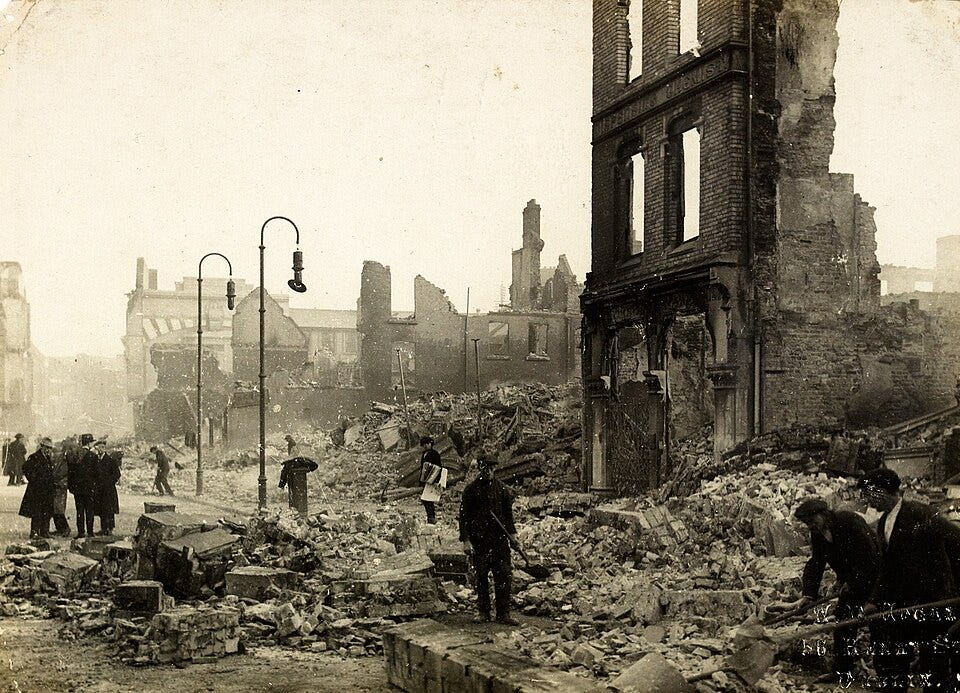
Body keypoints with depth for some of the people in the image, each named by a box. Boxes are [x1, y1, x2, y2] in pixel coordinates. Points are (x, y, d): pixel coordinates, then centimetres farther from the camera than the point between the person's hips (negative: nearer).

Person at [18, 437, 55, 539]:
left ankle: (45, 532, 15)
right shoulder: (34, 457, -8)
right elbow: (26, 469, -13)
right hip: (37, 489, -7)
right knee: (36, 512, -7)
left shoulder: (49, 458, 15)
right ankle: (34, 533, -5)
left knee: (47, 512, 9)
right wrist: (33, 481, -13)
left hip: (47, 490, 7)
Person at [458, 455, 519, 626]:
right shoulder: (472, 489, -3)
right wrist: (466, 540, -8)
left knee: (503, 575, -1)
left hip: (500, 537, 3)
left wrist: (512, 532, 11)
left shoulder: (501, 487, 8)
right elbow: (464, 515, -3)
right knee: (481, 575, 5)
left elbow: (508, 510, 18)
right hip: (479, 539, -3)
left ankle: (503, 613, 3)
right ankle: (483, 611, 16)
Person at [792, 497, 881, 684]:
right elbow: (815, 563, 2)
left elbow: (870, 555, -25)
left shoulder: (850, 521, -24)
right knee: (843, 621, 5)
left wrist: (853, 583, -20)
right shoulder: (817, 534, 1)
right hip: (849, 582, 8)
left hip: (871, 576, -8)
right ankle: (842, 671, 11)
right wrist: (809, 594, -9)